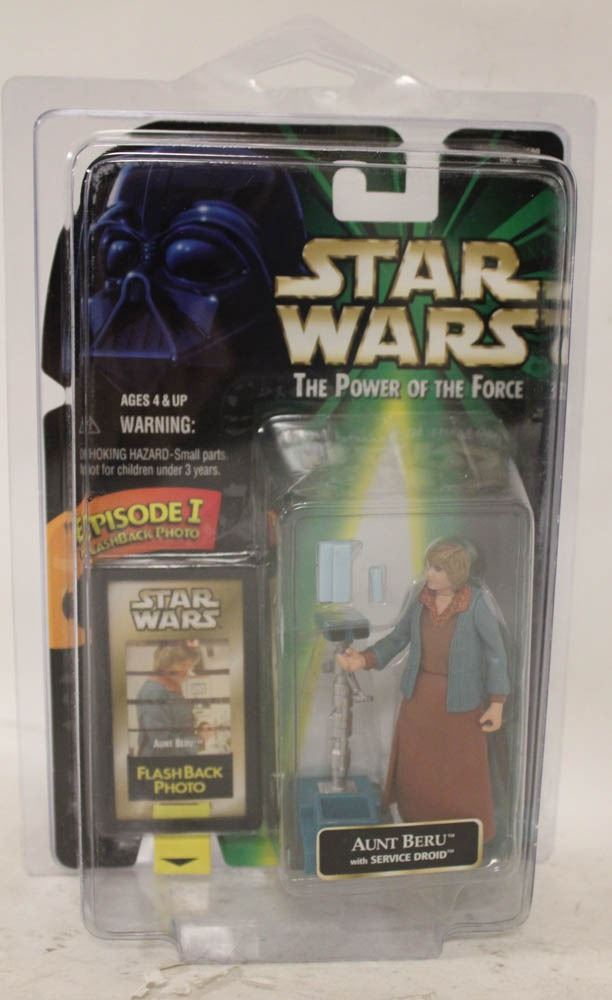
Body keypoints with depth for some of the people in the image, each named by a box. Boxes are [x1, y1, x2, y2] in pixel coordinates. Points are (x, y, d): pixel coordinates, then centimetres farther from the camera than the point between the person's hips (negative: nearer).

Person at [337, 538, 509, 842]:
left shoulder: (476, 603, -19)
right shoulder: (421, 597, -7)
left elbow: (496, 653, -12)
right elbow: (398, 638, 2)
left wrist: (497, 703, -11)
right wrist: (364, 660, -11)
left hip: (460, 698, -4)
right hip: (419, 692, 5)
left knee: (462, 768, 10)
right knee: (414, 763, 15)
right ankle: (418, 823, 38)